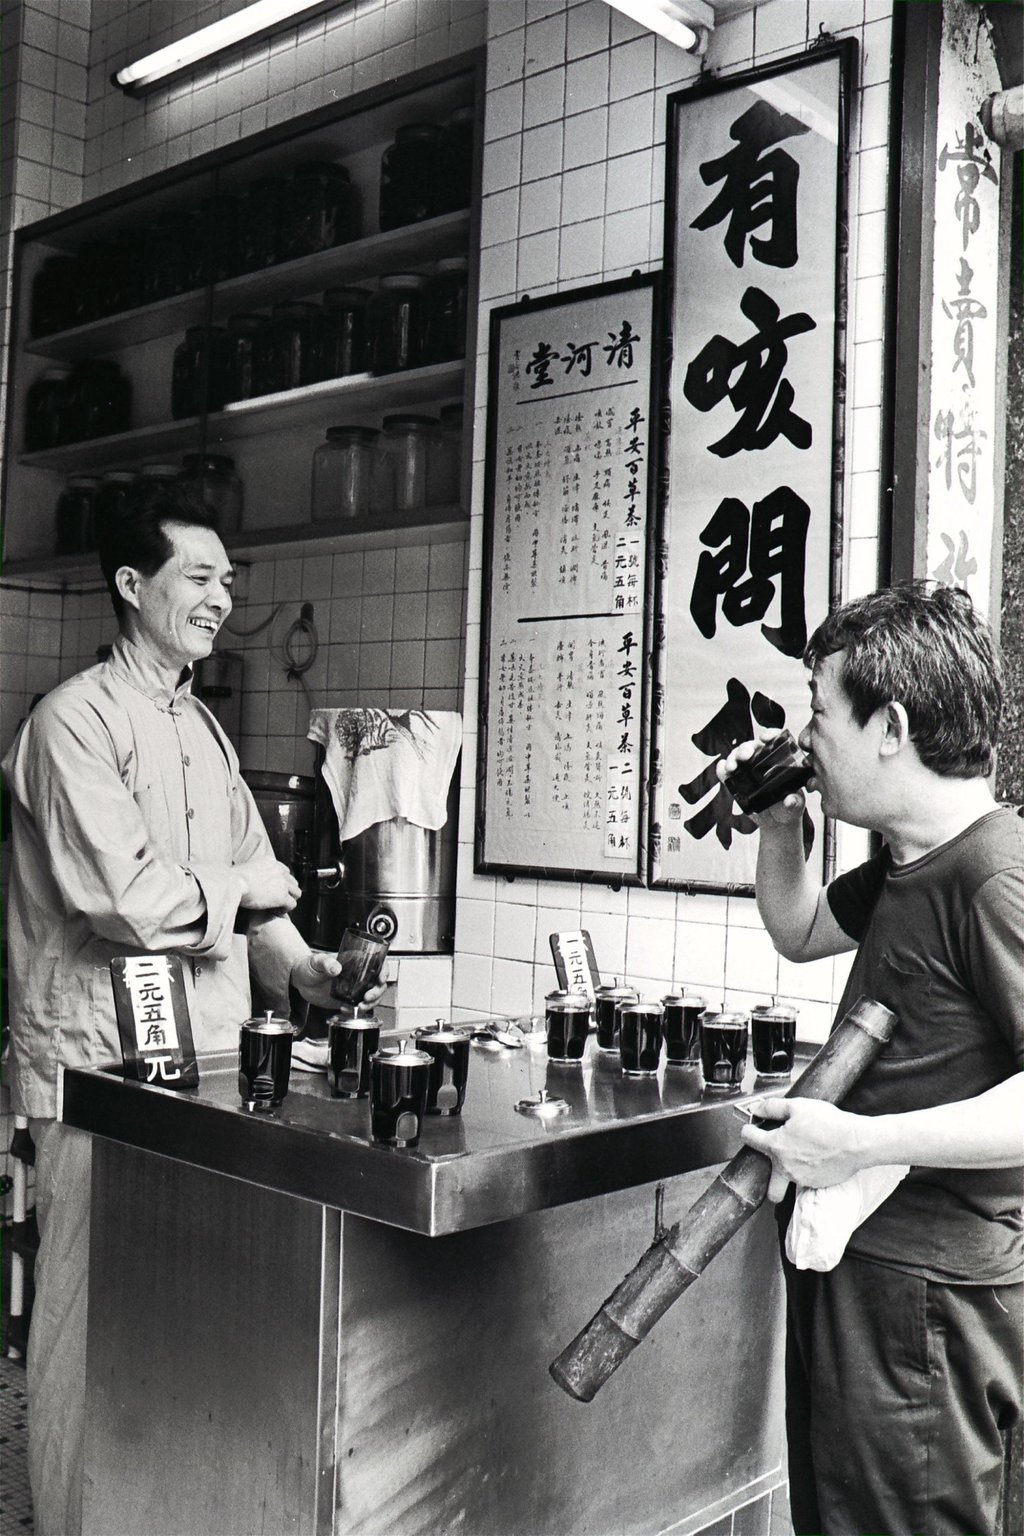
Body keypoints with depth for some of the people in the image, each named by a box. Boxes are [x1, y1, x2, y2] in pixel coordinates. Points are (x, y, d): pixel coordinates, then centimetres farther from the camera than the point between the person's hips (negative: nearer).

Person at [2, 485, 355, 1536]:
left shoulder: (202, 730, 17)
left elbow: (250, 883, 20)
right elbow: (123, 895, -21)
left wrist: (295, 966, 2)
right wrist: (248, 889, -6)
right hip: (101, 1065, -8)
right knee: (92, 1316, 3)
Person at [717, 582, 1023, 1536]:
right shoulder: (908, 863, 10)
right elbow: (801, 932, 27)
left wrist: (862, 1143, -28)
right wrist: (779, 828, 9)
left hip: (924, 1291, -10)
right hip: (852, 1262, 10)